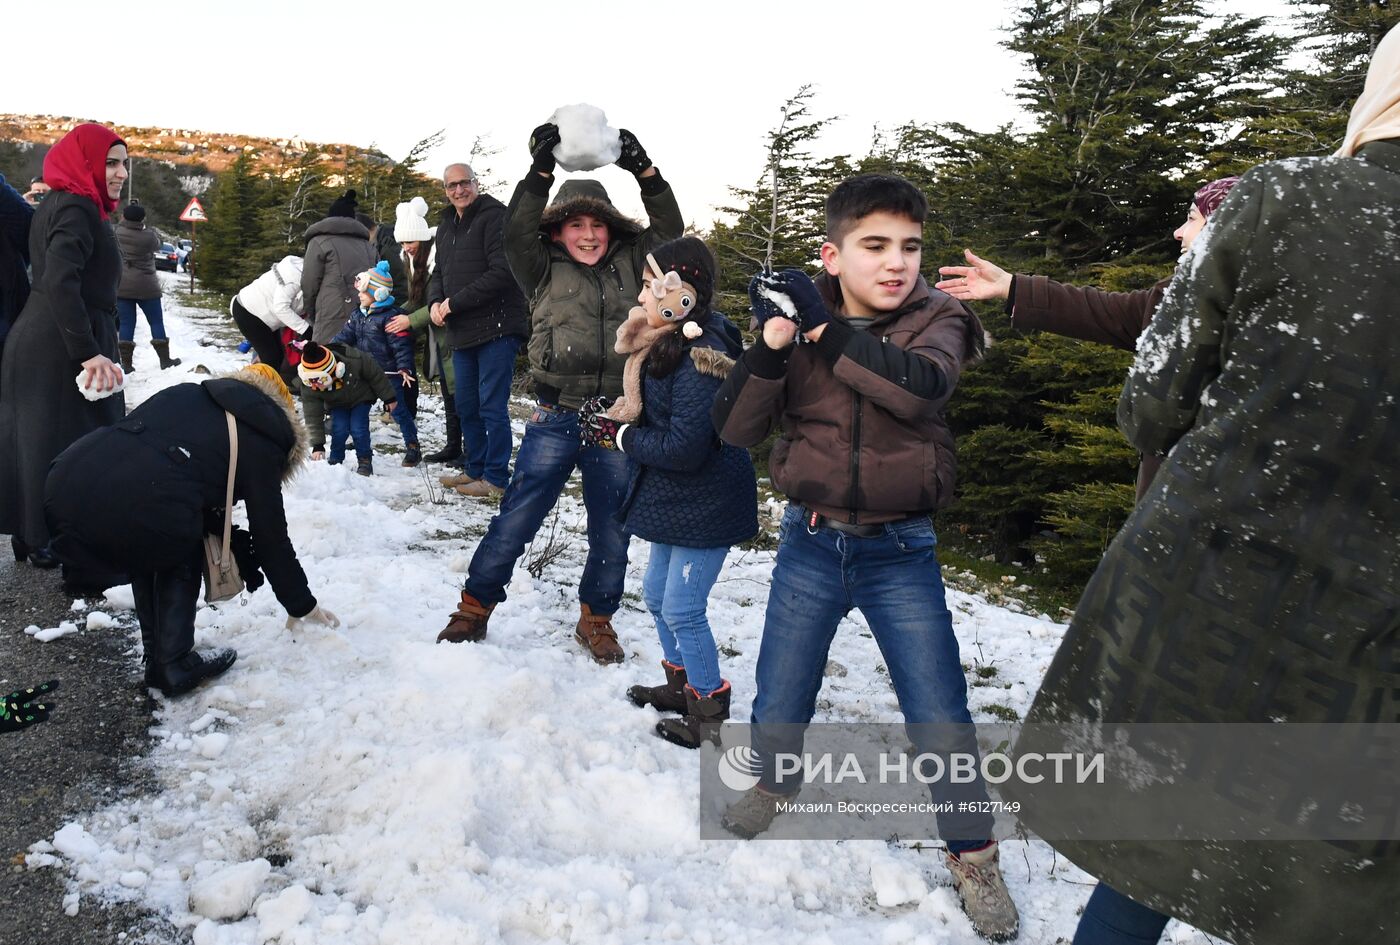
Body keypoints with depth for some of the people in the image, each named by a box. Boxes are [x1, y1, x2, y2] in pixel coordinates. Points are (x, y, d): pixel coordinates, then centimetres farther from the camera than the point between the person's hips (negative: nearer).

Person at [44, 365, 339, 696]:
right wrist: (303, 605, 30)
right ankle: (175, 665, 22)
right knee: (182, 556, 26)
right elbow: (271, 536, 17)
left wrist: (239, 551, 33)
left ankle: (159, 657, 34)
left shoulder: (186, 394, 27)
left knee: (150, 546, 32)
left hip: (64, 485, 6)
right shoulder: (258, 443, 11)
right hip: (133, 516, -6)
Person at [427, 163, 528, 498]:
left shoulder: (494, 216, -9)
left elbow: (502, 272, -19)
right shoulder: (446, 225, 18)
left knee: (492, 406, -5)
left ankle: (496, 477, 5)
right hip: (461, 332, 9)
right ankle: (474, 469, 27)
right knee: (466, 406, 15)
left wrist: (455, 303, -17)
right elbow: (439, 273, 22)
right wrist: (435, 302, -1)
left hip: (496, 328, -8)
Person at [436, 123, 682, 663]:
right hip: (556, 418, -1)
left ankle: (596, 620, 30)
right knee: (515, 520, 3)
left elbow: (670, 232, 1)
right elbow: (517, 233, -11)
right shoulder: (545, 271, 4)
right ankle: (474, 609, 21)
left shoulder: (630, 264, 8)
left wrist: (644, 171, -10)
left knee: (611, 527, 11)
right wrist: (540, 172, -19)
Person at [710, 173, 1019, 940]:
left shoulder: (937, 319, -7)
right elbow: (734, 429, -10)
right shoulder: (798, 317, -4)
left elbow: (920, 386, -30)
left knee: (941, 716, 3)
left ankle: (973, 856, 26)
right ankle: (774, 779, 46)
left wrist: (828, 329, -27)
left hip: (900, 552, -1)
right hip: (811, 541, 1)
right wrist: (771, 343, -24)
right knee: (779, 699, 13)